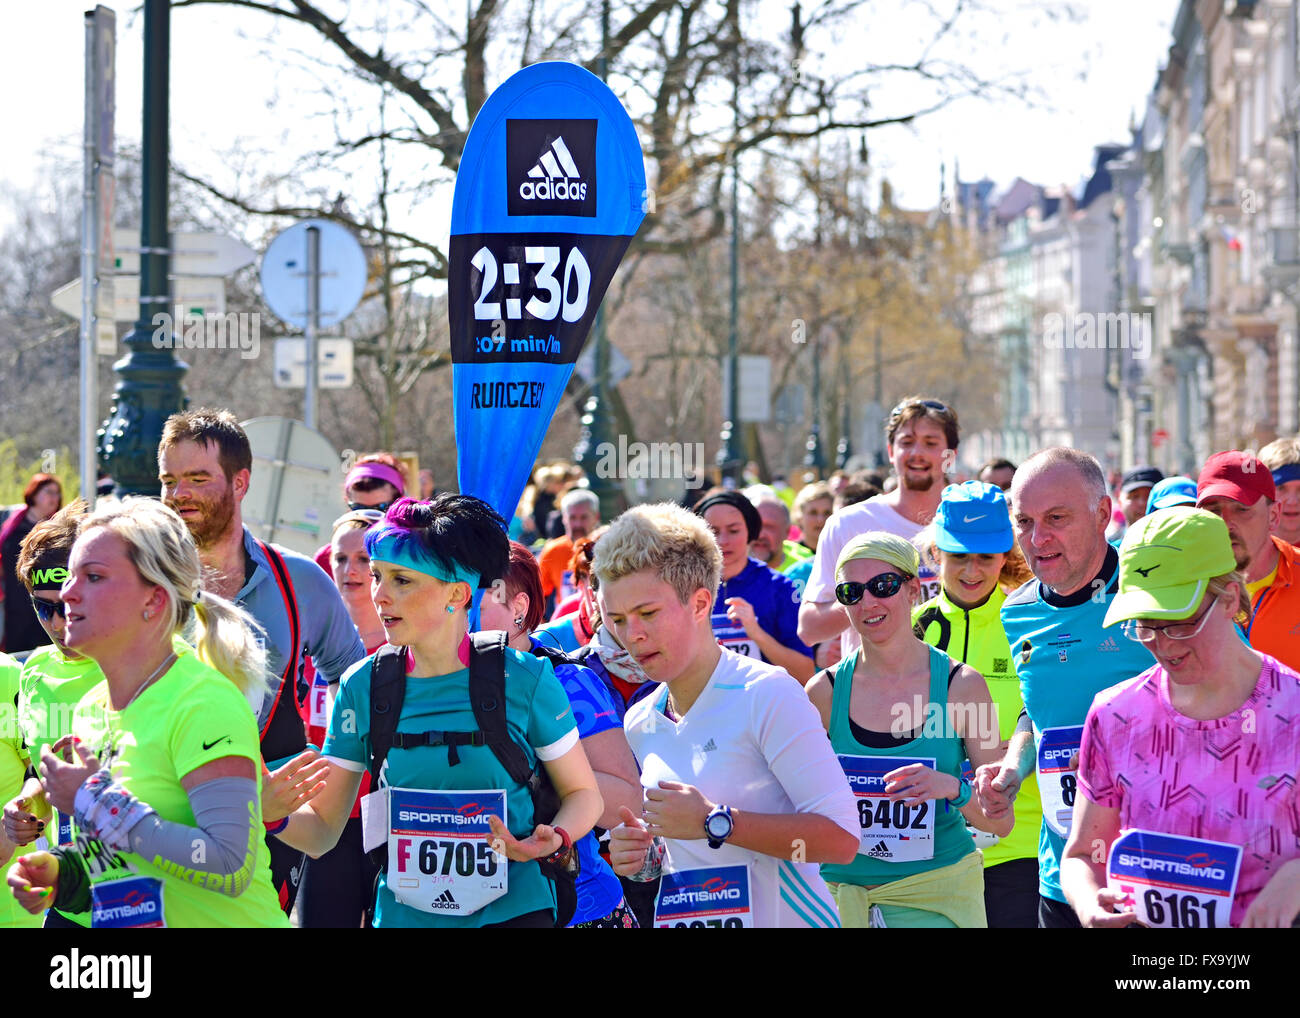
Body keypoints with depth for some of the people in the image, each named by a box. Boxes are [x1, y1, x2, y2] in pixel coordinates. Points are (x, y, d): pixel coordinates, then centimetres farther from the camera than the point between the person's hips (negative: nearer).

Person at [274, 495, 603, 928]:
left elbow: (583, 793, 2)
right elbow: (323, 829, 0)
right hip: (403, 915, 2)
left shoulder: (525, 678, -9)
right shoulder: (362, 686, -2)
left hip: (513, 911, -2)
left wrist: (553, 840, -19)